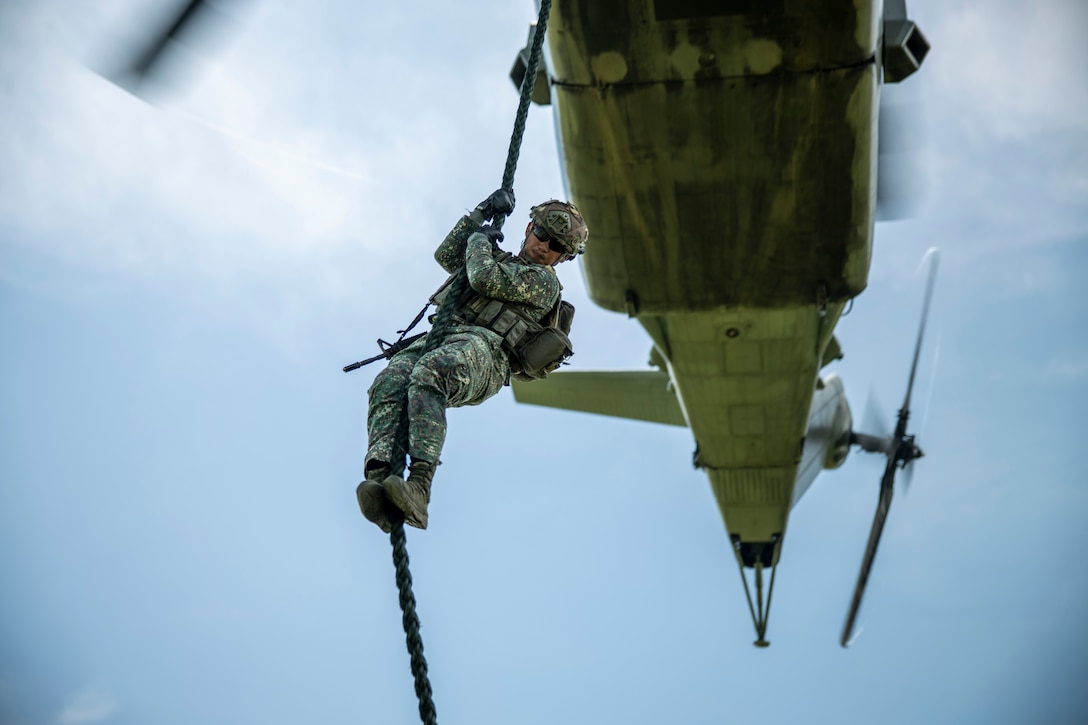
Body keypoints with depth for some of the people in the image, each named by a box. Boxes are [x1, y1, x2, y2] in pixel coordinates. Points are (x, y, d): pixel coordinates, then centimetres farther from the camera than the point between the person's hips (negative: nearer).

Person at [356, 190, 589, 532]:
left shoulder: (544, 280, 12)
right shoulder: (500, 260, 38)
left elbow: (484, 278, -3)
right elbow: (446, 255, 32)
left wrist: (479, 240, 17)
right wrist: (482, 213, 28)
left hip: (483, 347, -6)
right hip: (439, 338, 6)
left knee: (429, 373, -40)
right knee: (389, 383, -28)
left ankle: (418, 489, -52)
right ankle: (380, 479, -48)